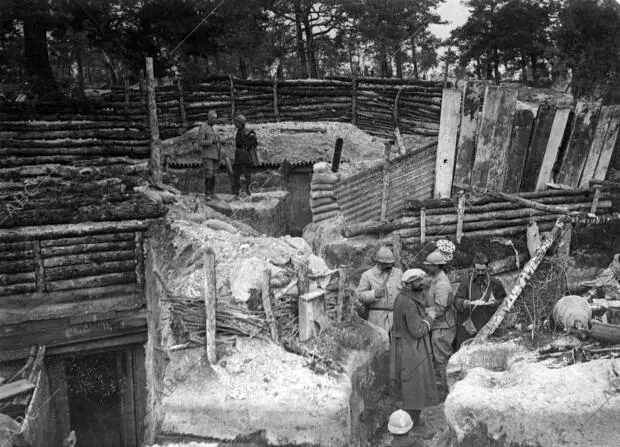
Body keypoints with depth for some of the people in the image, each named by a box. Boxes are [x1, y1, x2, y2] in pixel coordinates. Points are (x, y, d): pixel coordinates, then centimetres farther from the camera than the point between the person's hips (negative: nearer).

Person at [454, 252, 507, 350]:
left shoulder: (495, 283, 8)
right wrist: (464, 303, -23)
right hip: (467, 327, -1)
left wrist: (495, 303, -11)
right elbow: (456, 301, -1)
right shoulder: (466, 283, 4)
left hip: (487, 328, 1)